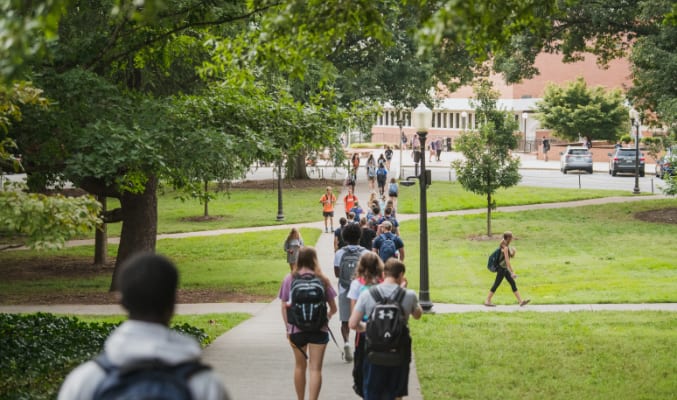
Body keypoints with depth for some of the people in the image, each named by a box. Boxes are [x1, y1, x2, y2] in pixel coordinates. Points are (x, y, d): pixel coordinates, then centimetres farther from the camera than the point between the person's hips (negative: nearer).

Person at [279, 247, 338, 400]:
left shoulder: (289, 279, -2)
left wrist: (288, 328, 4)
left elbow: (284, 307, -2)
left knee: (300, 366, 19)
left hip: (297, 329, 2)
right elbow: (333, 308, 1)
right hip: (318, 329, -2)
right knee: (315, 369, 0)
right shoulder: (321, 280, -4)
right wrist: (327, 316, 22)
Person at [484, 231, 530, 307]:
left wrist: (513, 251, -2)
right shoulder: (505, 248, -21)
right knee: (496, 285, 0)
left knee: (513, 284, 7)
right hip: (502, 269, -9)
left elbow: (511, 256, 20)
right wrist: (512, 272, -24)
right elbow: (507, 260, -24)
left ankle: (520, 301, 7)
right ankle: (487, 301, 11)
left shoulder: (507, 245, 7)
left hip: (505, 268, 9)